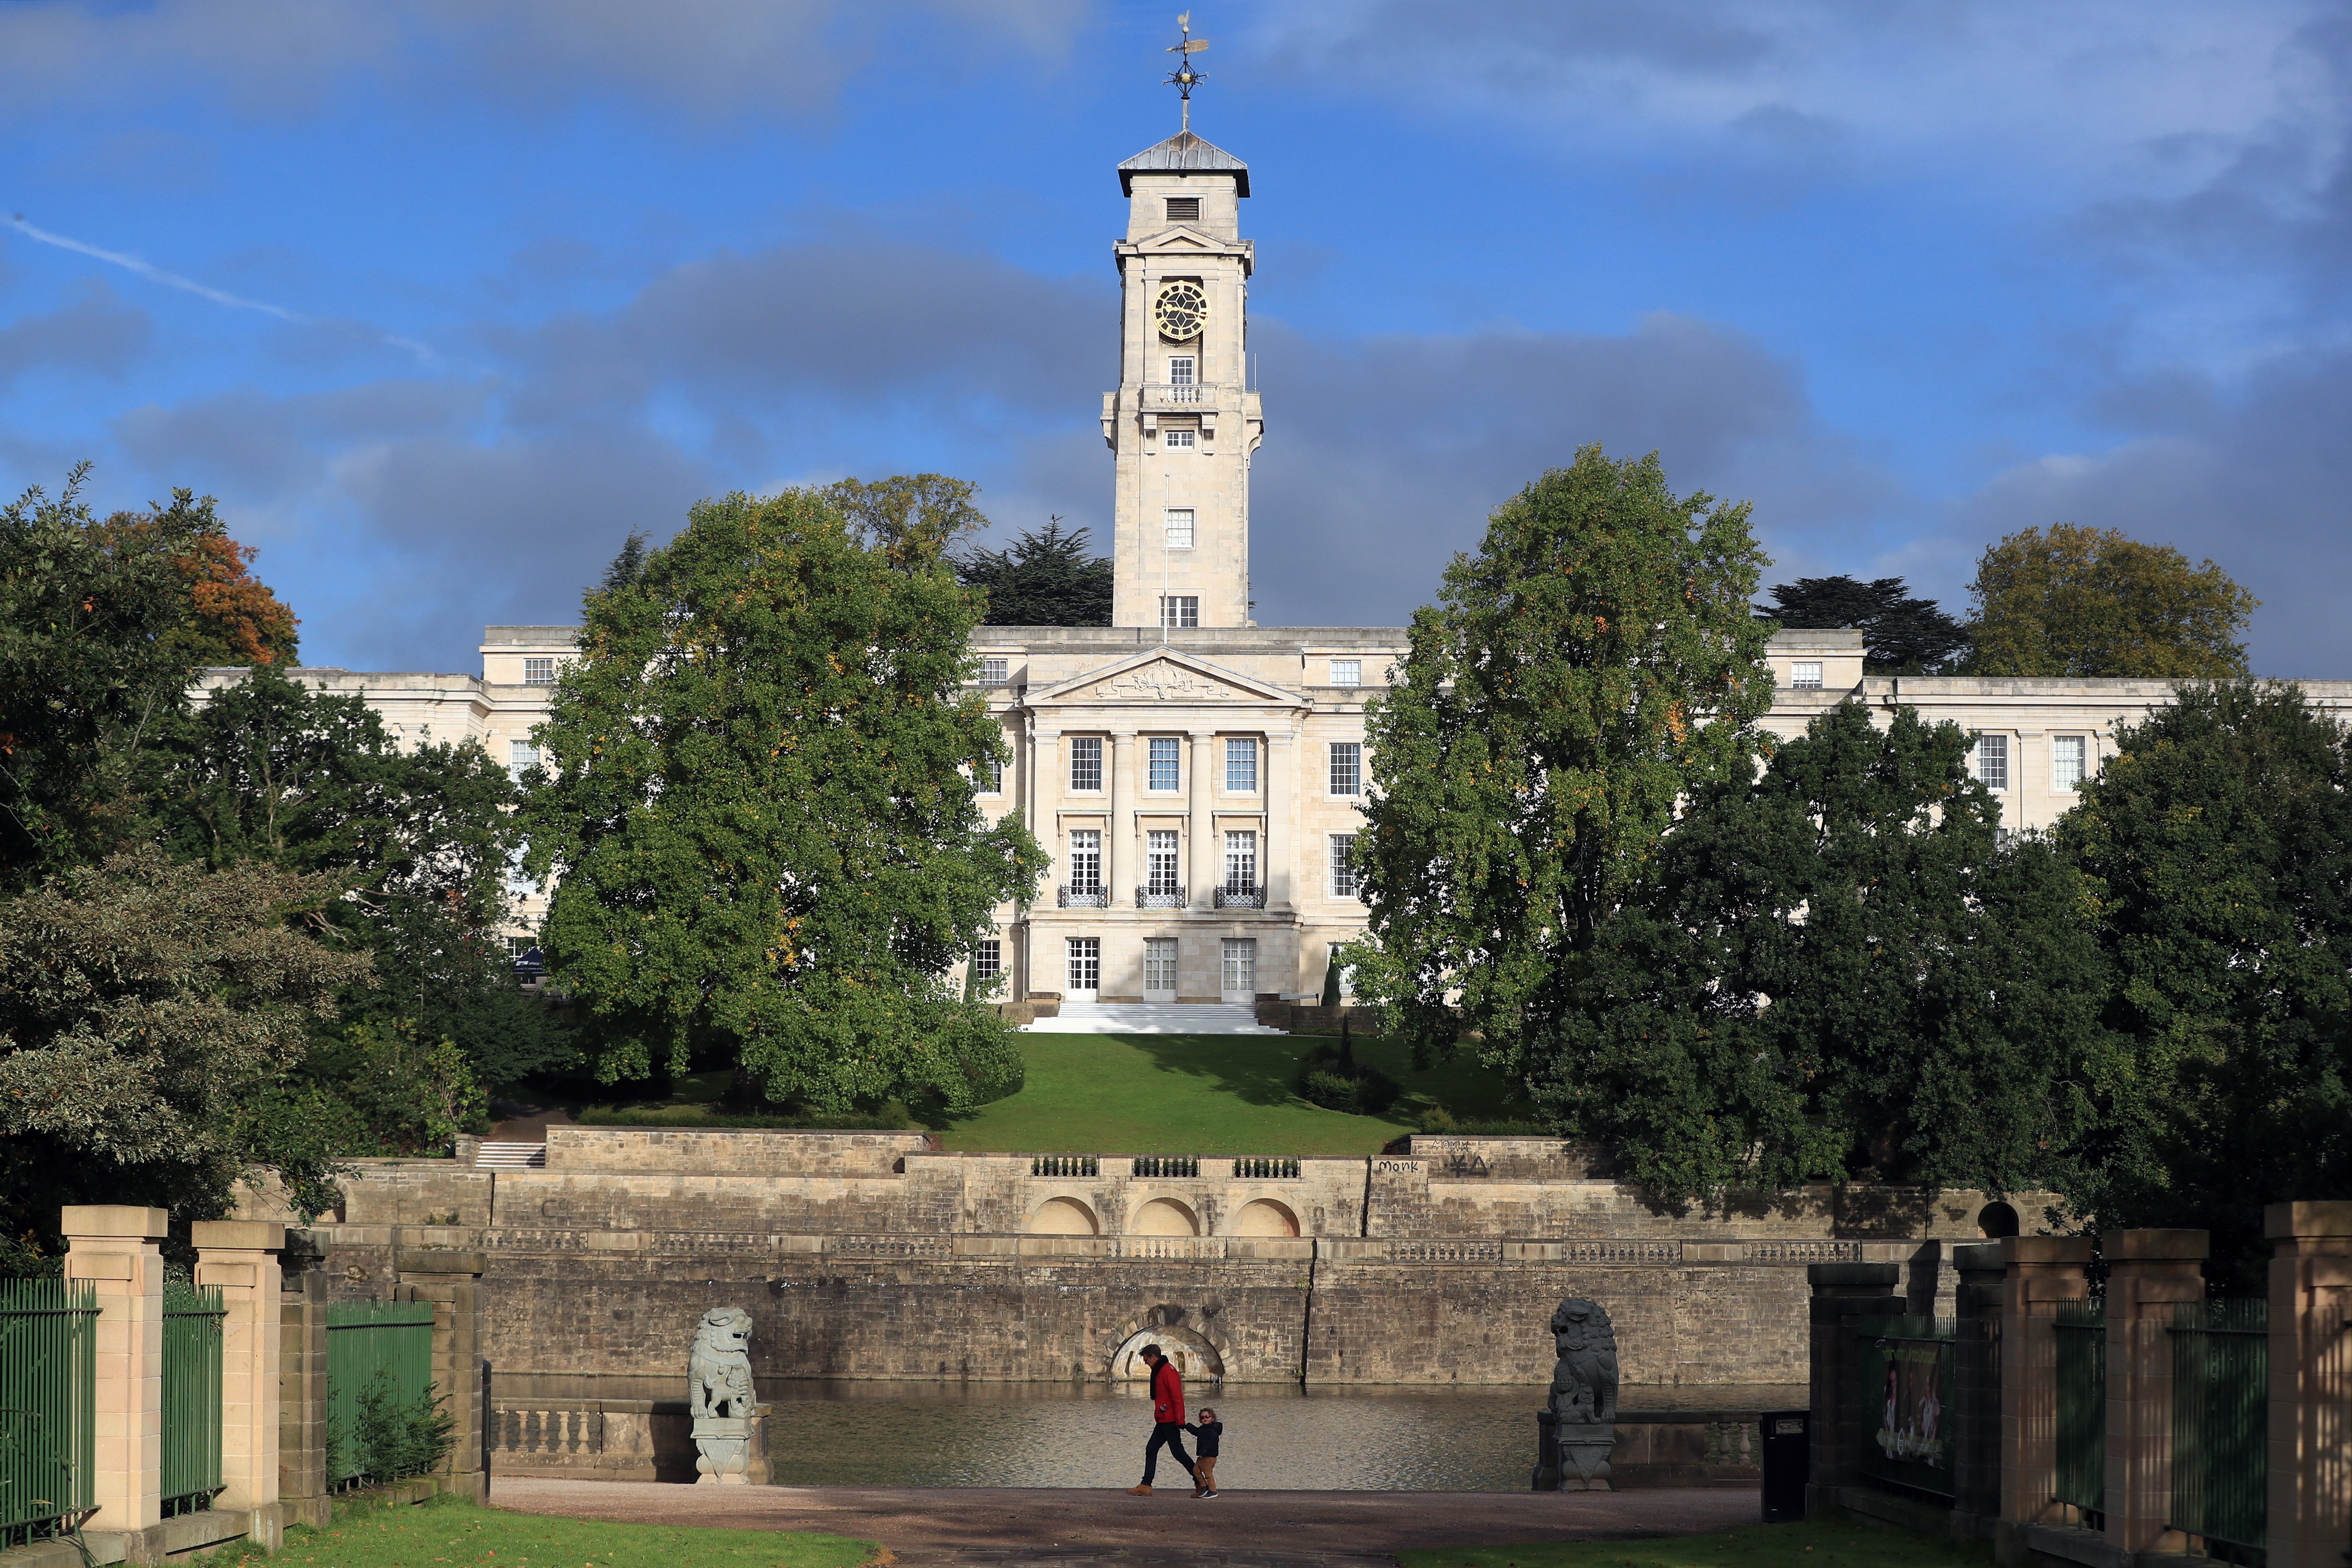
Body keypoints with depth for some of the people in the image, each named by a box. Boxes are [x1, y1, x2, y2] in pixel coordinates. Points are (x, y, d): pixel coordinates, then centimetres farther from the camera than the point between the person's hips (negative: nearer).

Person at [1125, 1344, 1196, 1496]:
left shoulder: (1168, 1370, -14)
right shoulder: (1158, 1371, 17)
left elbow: (1177, 1396, -21)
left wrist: (1180, 1420, -24)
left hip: (1170, 1421, -10)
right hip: (1162, 1421, 10)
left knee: (1177, 1452, -5)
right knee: (1151, 1450, 7)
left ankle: (1200, 1481, 3)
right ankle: (1146, 1486, 7)